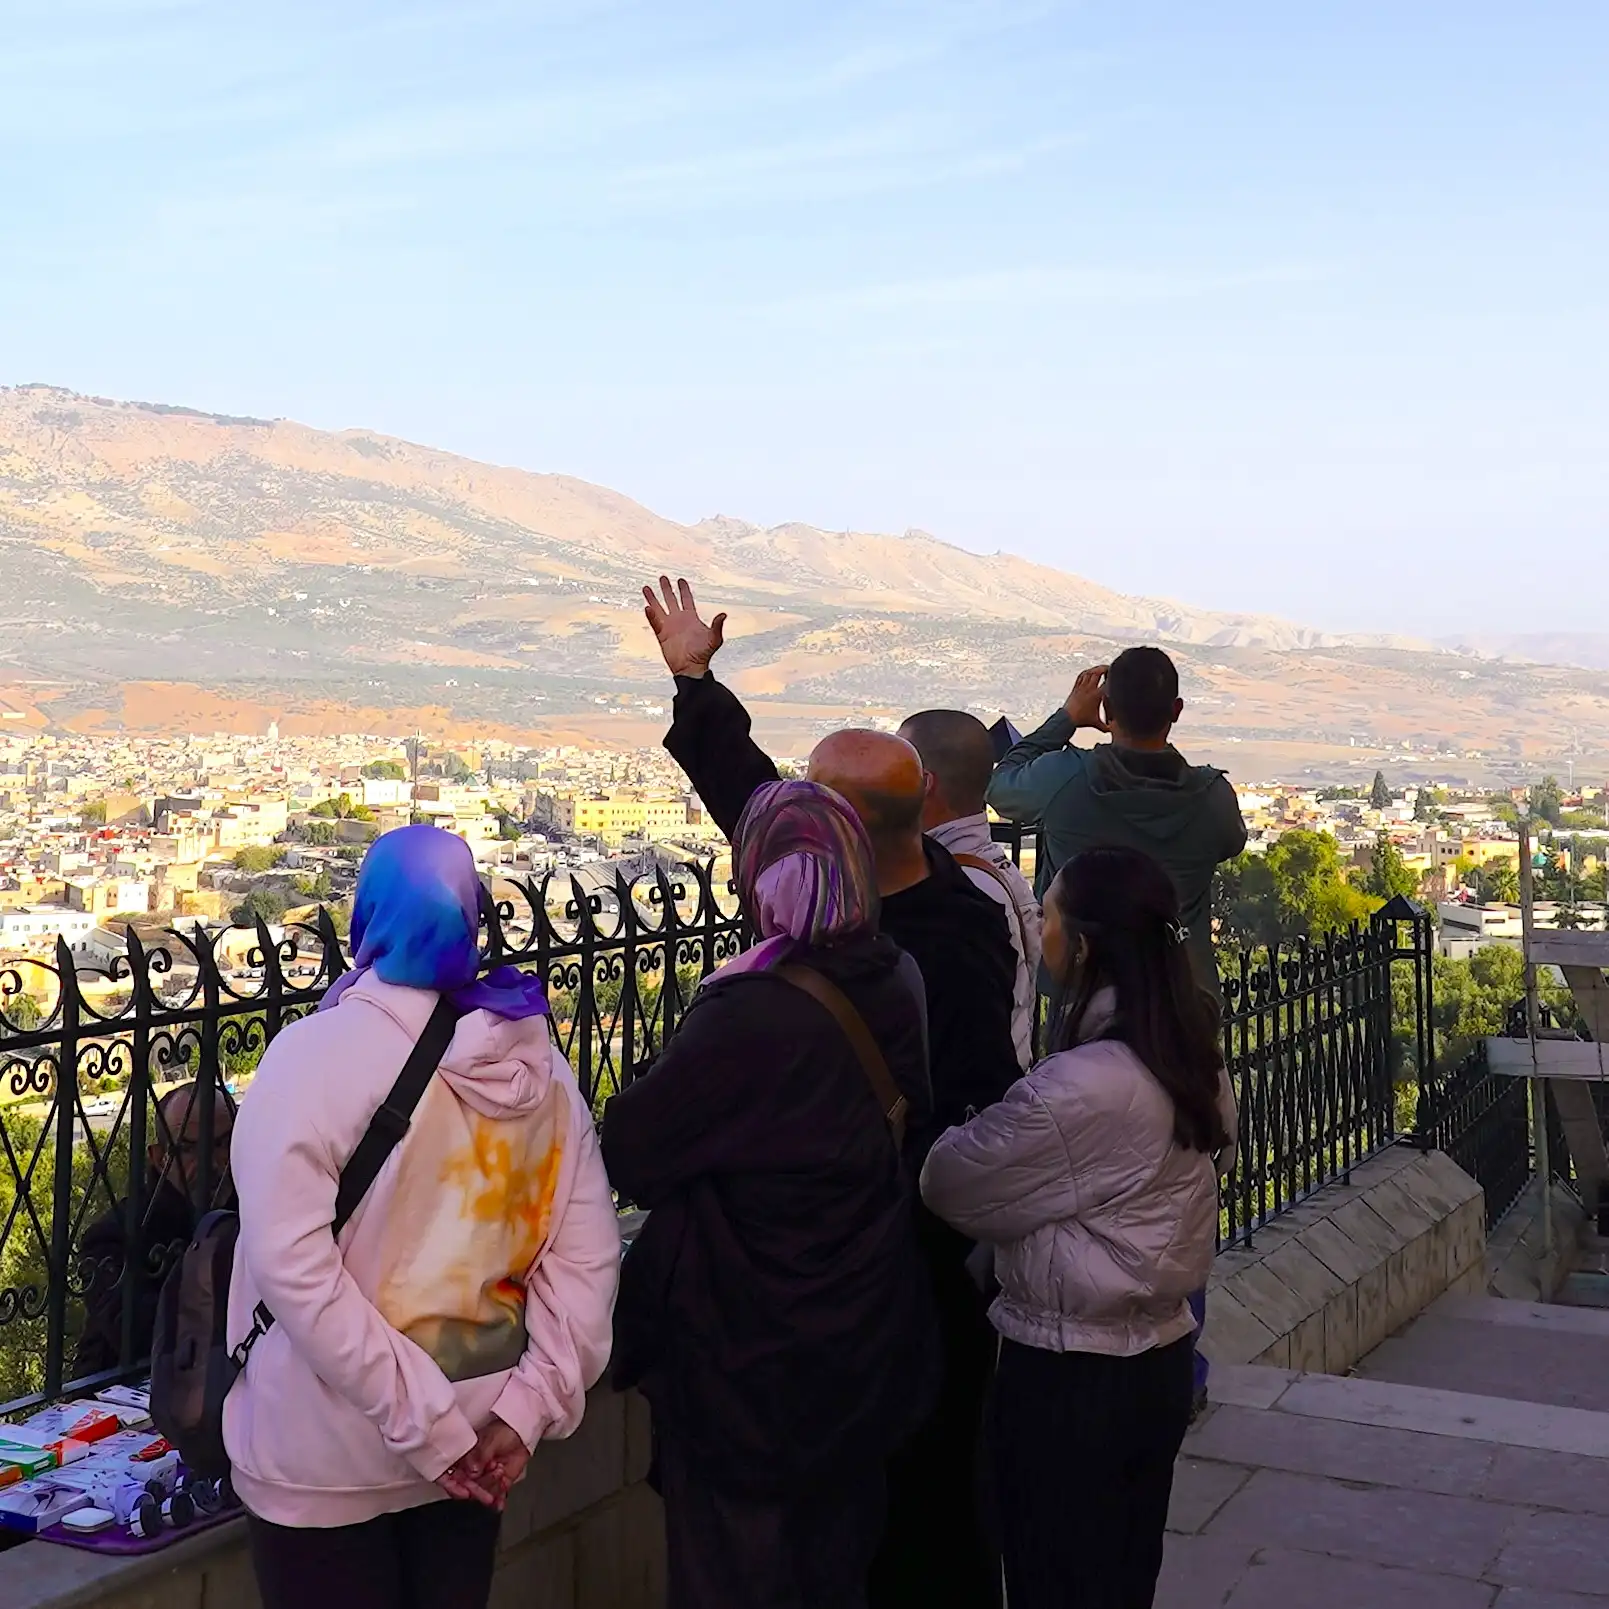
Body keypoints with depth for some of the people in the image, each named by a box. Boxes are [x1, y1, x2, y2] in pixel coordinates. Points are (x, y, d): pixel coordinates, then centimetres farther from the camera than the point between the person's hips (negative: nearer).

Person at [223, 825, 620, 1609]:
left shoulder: (314, 1053, -16)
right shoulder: (536, 1059, 0)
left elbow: (292, 1263, -23)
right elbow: (587, 1253, -2)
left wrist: (426, 1425, -19)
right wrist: (529, 1405, -6)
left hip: (329, 1455, -4)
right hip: (477, 1438, 5)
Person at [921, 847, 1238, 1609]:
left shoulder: (1077, 1088, -26)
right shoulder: (1194, 1063, 1)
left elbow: (952, 1182, -15)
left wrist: (925, 1135, 6)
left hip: (1069, 1377, -8)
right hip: (1159, 1360, 8)